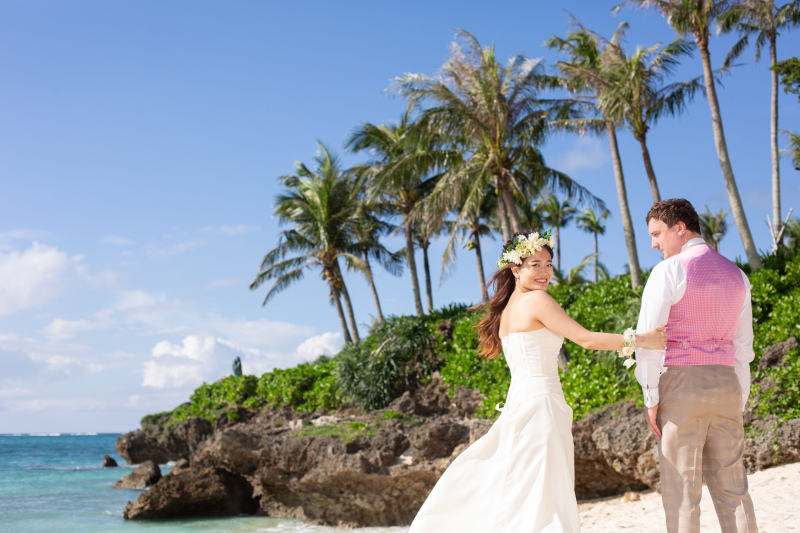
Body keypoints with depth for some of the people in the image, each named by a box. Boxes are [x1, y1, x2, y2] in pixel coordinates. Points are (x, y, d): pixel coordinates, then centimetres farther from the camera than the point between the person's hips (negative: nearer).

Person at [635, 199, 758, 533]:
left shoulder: (669, 271, -6)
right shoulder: (736, 275, 15)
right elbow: (743, 345, 16)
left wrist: (651, 398, -7)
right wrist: (740, 401, 19)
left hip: (682, 383, -6)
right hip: (727, 382, 6)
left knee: (681, 491, -3)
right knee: (732, 489, 8)